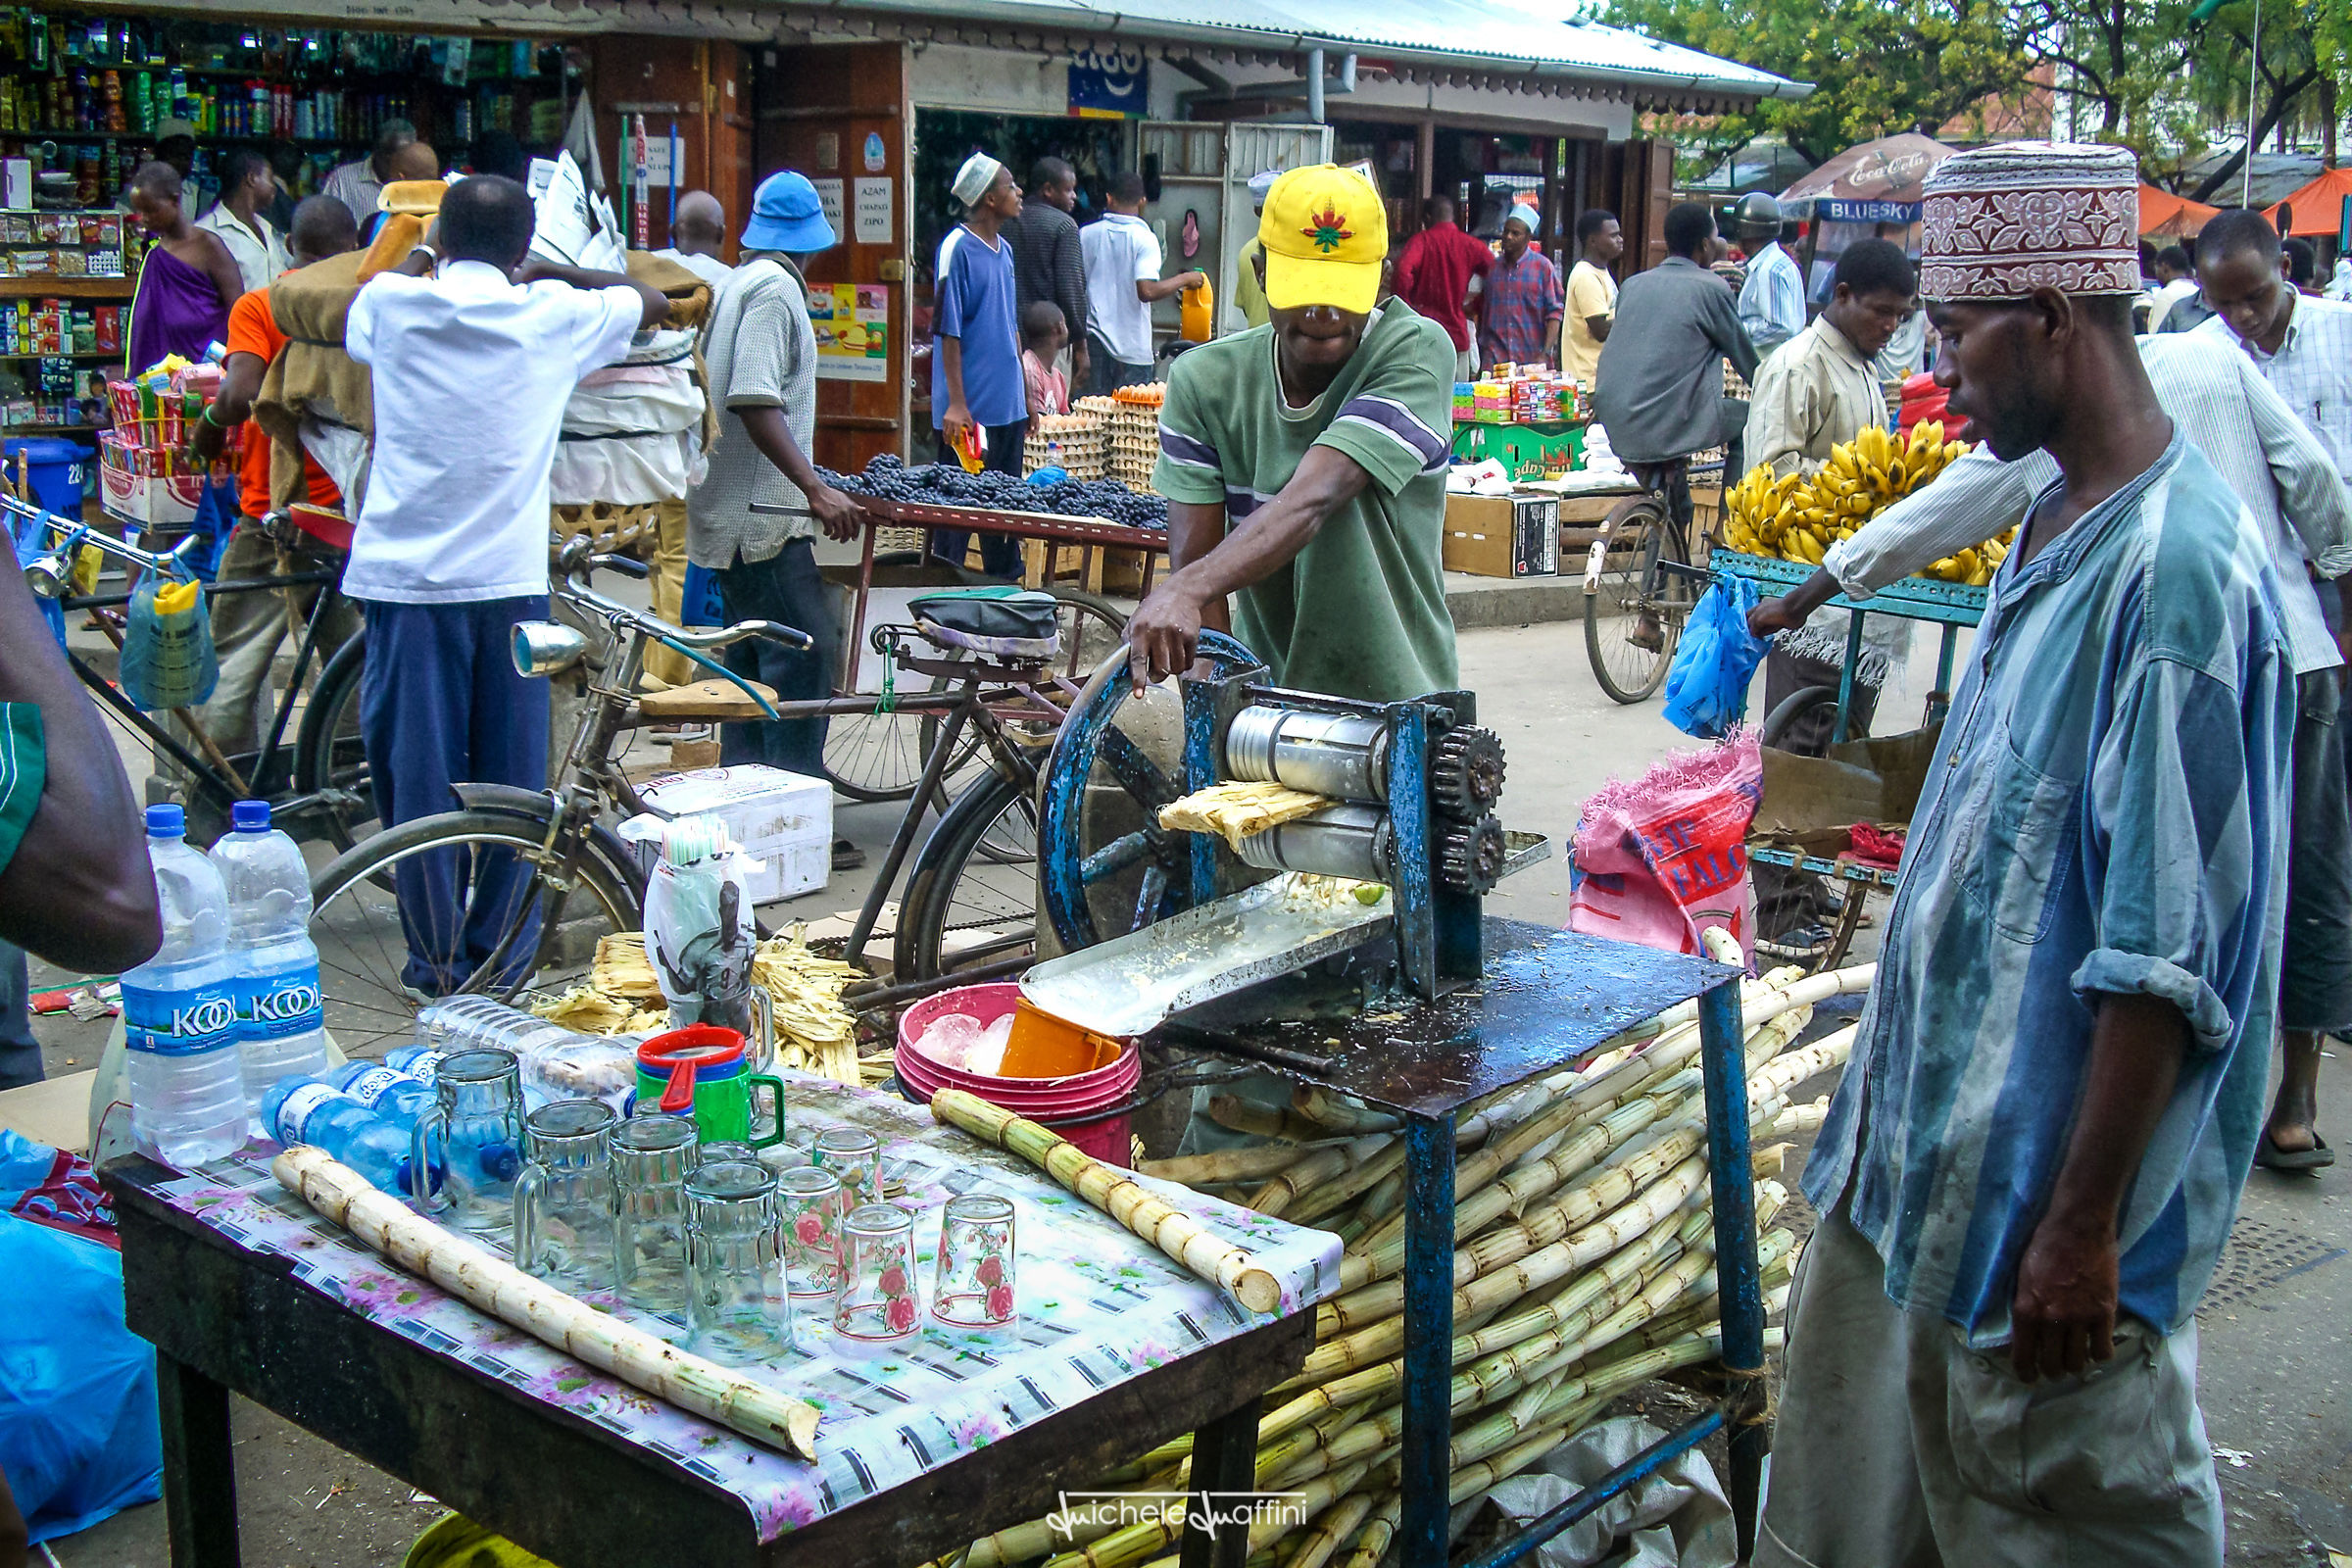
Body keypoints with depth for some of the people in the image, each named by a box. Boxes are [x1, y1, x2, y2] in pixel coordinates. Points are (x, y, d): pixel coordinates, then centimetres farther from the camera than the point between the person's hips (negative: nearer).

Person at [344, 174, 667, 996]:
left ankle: (436, 958, 11)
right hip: (510, 576, 0)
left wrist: (418, 264, 41)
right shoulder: (554, 315, 1)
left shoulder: (391, 304, 2)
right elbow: (653, 299, 20)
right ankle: (500, 950, 18)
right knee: (510, 770, 10)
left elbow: (350, 320, 28)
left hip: (404, 574, 0)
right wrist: (552, 272, 25)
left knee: (416, 769, 6)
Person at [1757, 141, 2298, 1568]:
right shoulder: (2066, 524, 8)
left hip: (2054, 1162, -9)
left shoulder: (2182, 567, -22)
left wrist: (2087, 1221, -21)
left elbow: (2170, 948, -23)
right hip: (1936, 1130, 9)